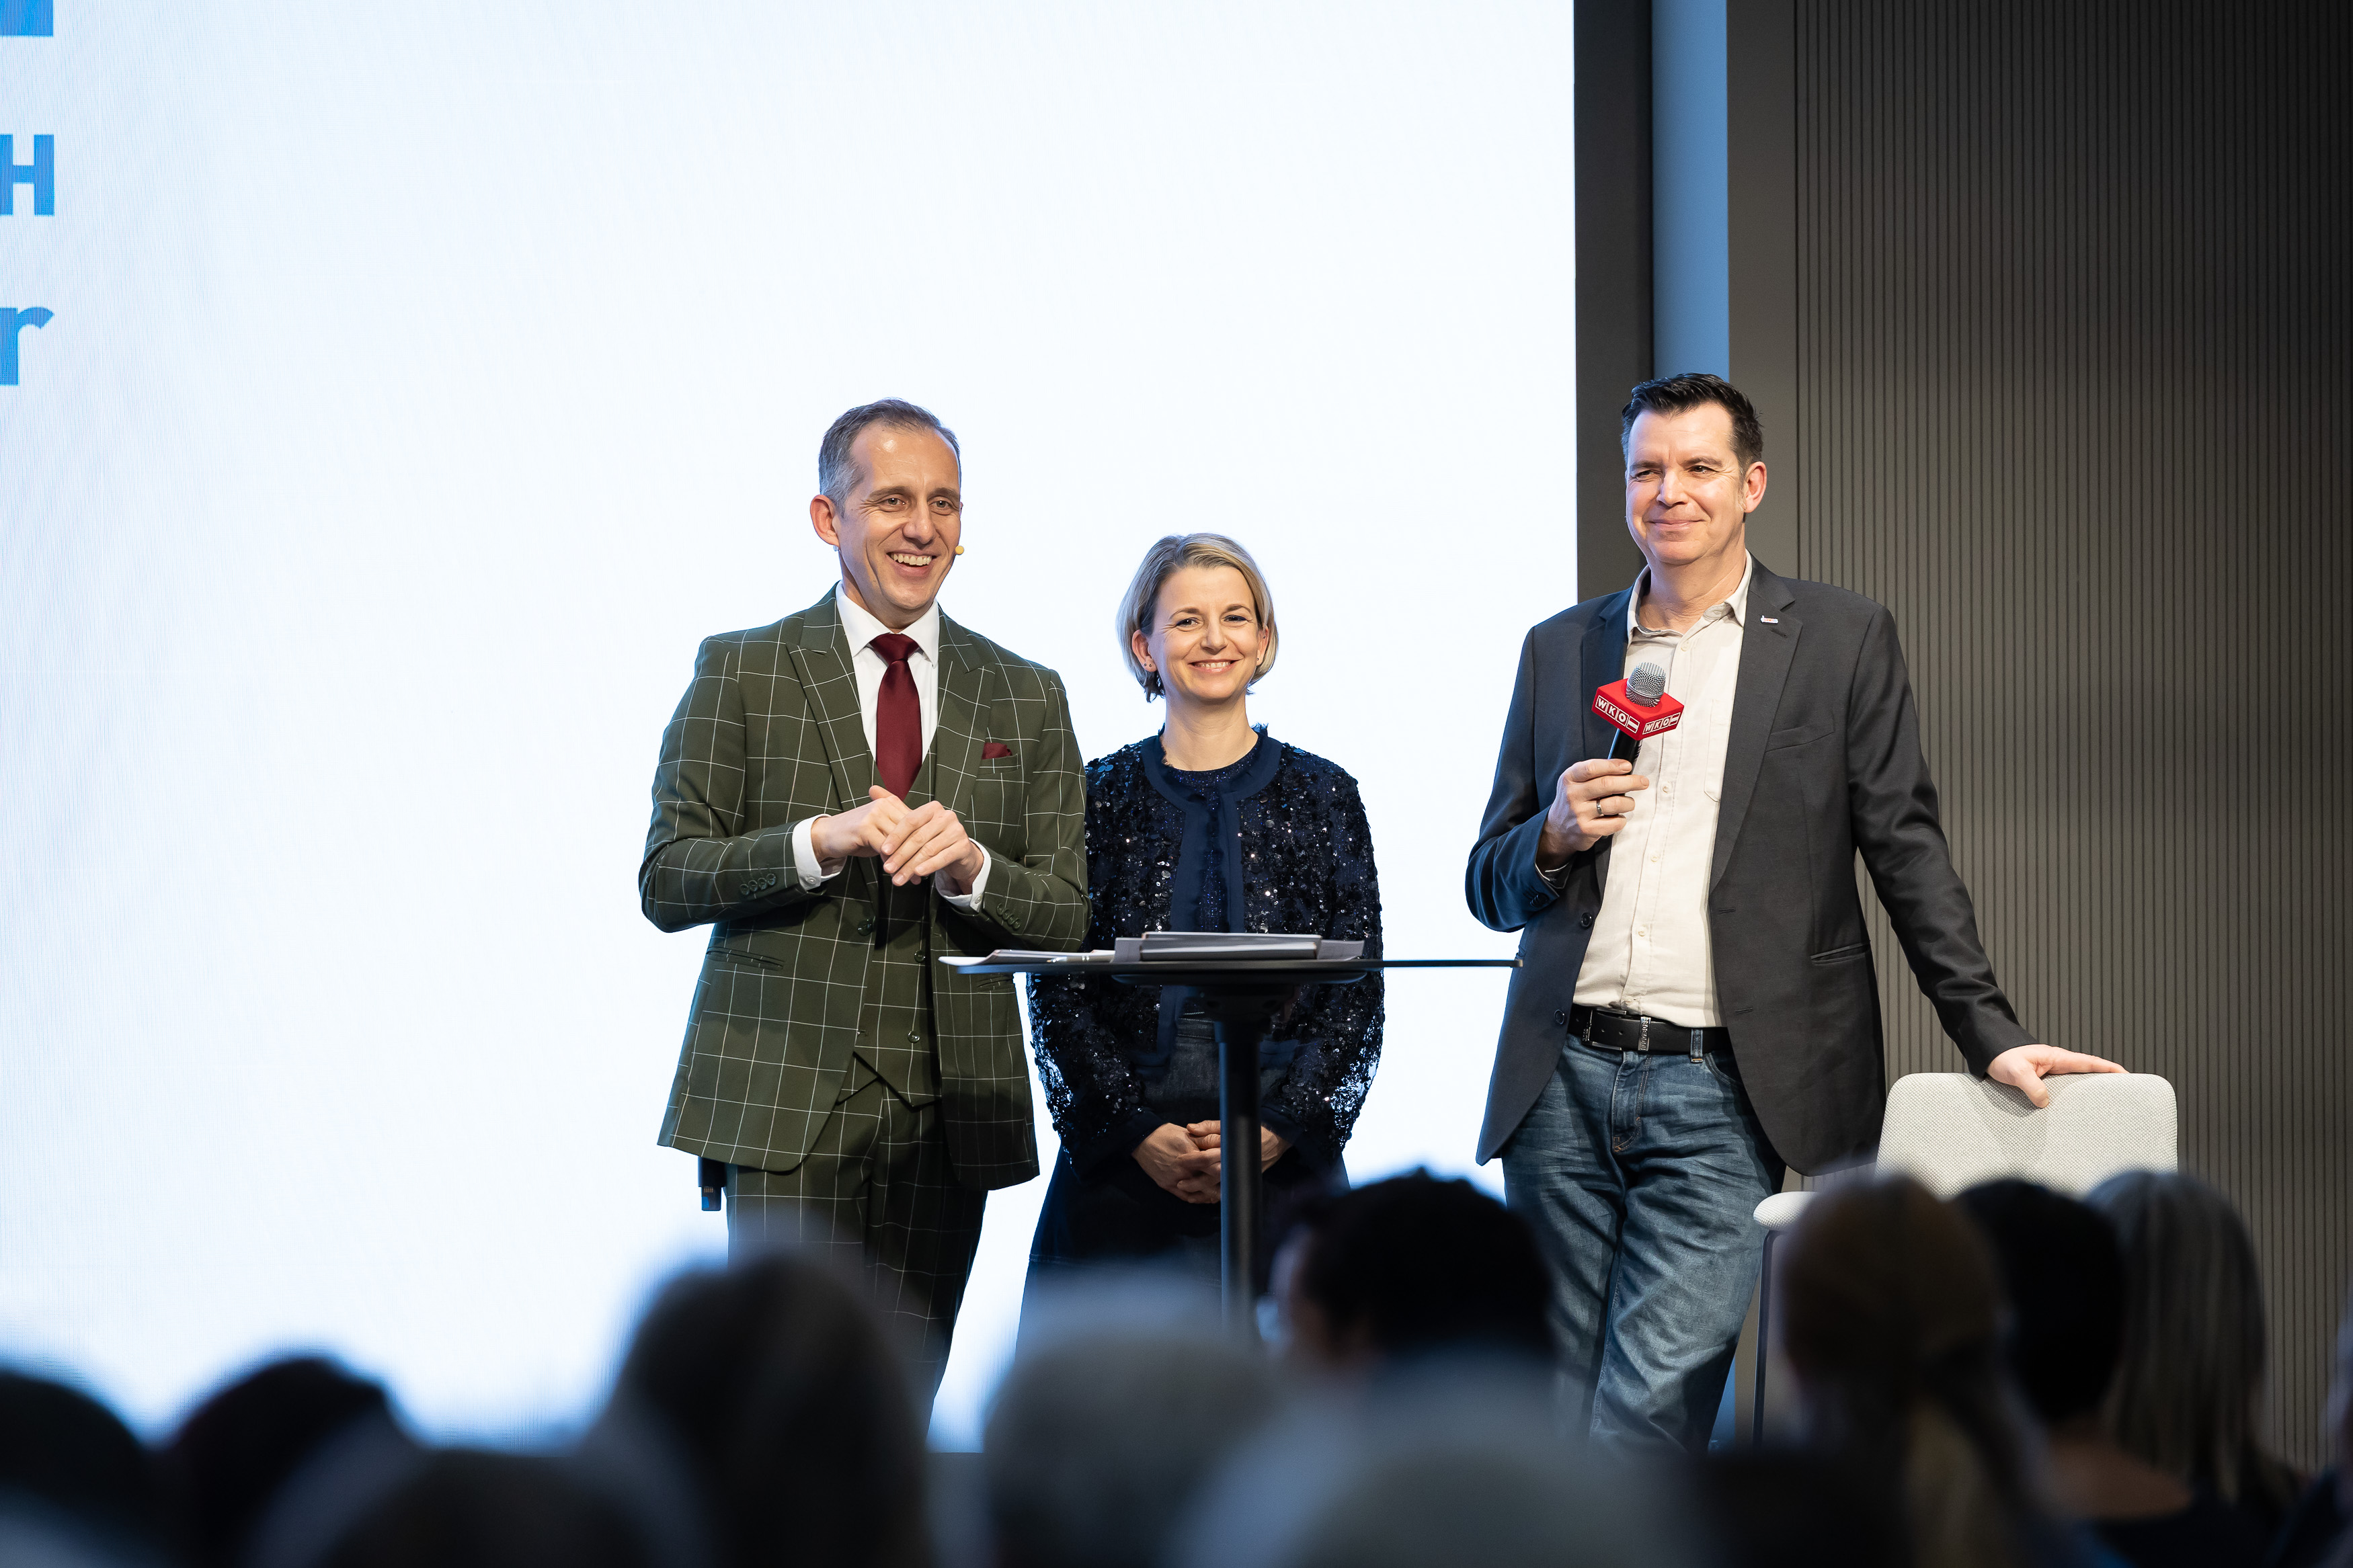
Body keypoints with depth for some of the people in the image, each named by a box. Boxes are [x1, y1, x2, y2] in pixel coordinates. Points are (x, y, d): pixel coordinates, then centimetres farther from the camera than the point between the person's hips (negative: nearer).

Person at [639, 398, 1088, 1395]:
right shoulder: (740, 673, 5)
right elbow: (666, 882, -1)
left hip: (949, 1115, 3)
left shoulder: (1026, 699, 12)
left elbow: (1067, 919, 7)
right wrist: (820, 840, -16)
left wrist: (970, 864, -14)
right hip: (785, 1104, -2)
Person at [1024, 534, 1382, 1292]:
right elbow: (1057, 993, 1)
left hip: (1285, 1160, 0)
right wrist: (1139, 1133, -11)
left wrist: (1278, 1129, -10)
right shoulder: (1099, 795, 6)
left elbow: (1357, 996, 3)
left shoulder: (1323, 795, 7)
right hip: (1122, 1165, 0)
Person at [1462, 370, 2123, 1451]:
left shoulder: (1843, 641, 7)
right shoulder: (1558, 650, 15)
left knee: (1648, 1412, -14)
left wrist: (1990, 1035, -3)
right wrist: (1555, 835, -4)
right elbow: (1489, 887, 18)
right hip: (1562, 1082, 4)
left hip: (1720, 1097, -4)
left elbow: (1906, 852, 6)